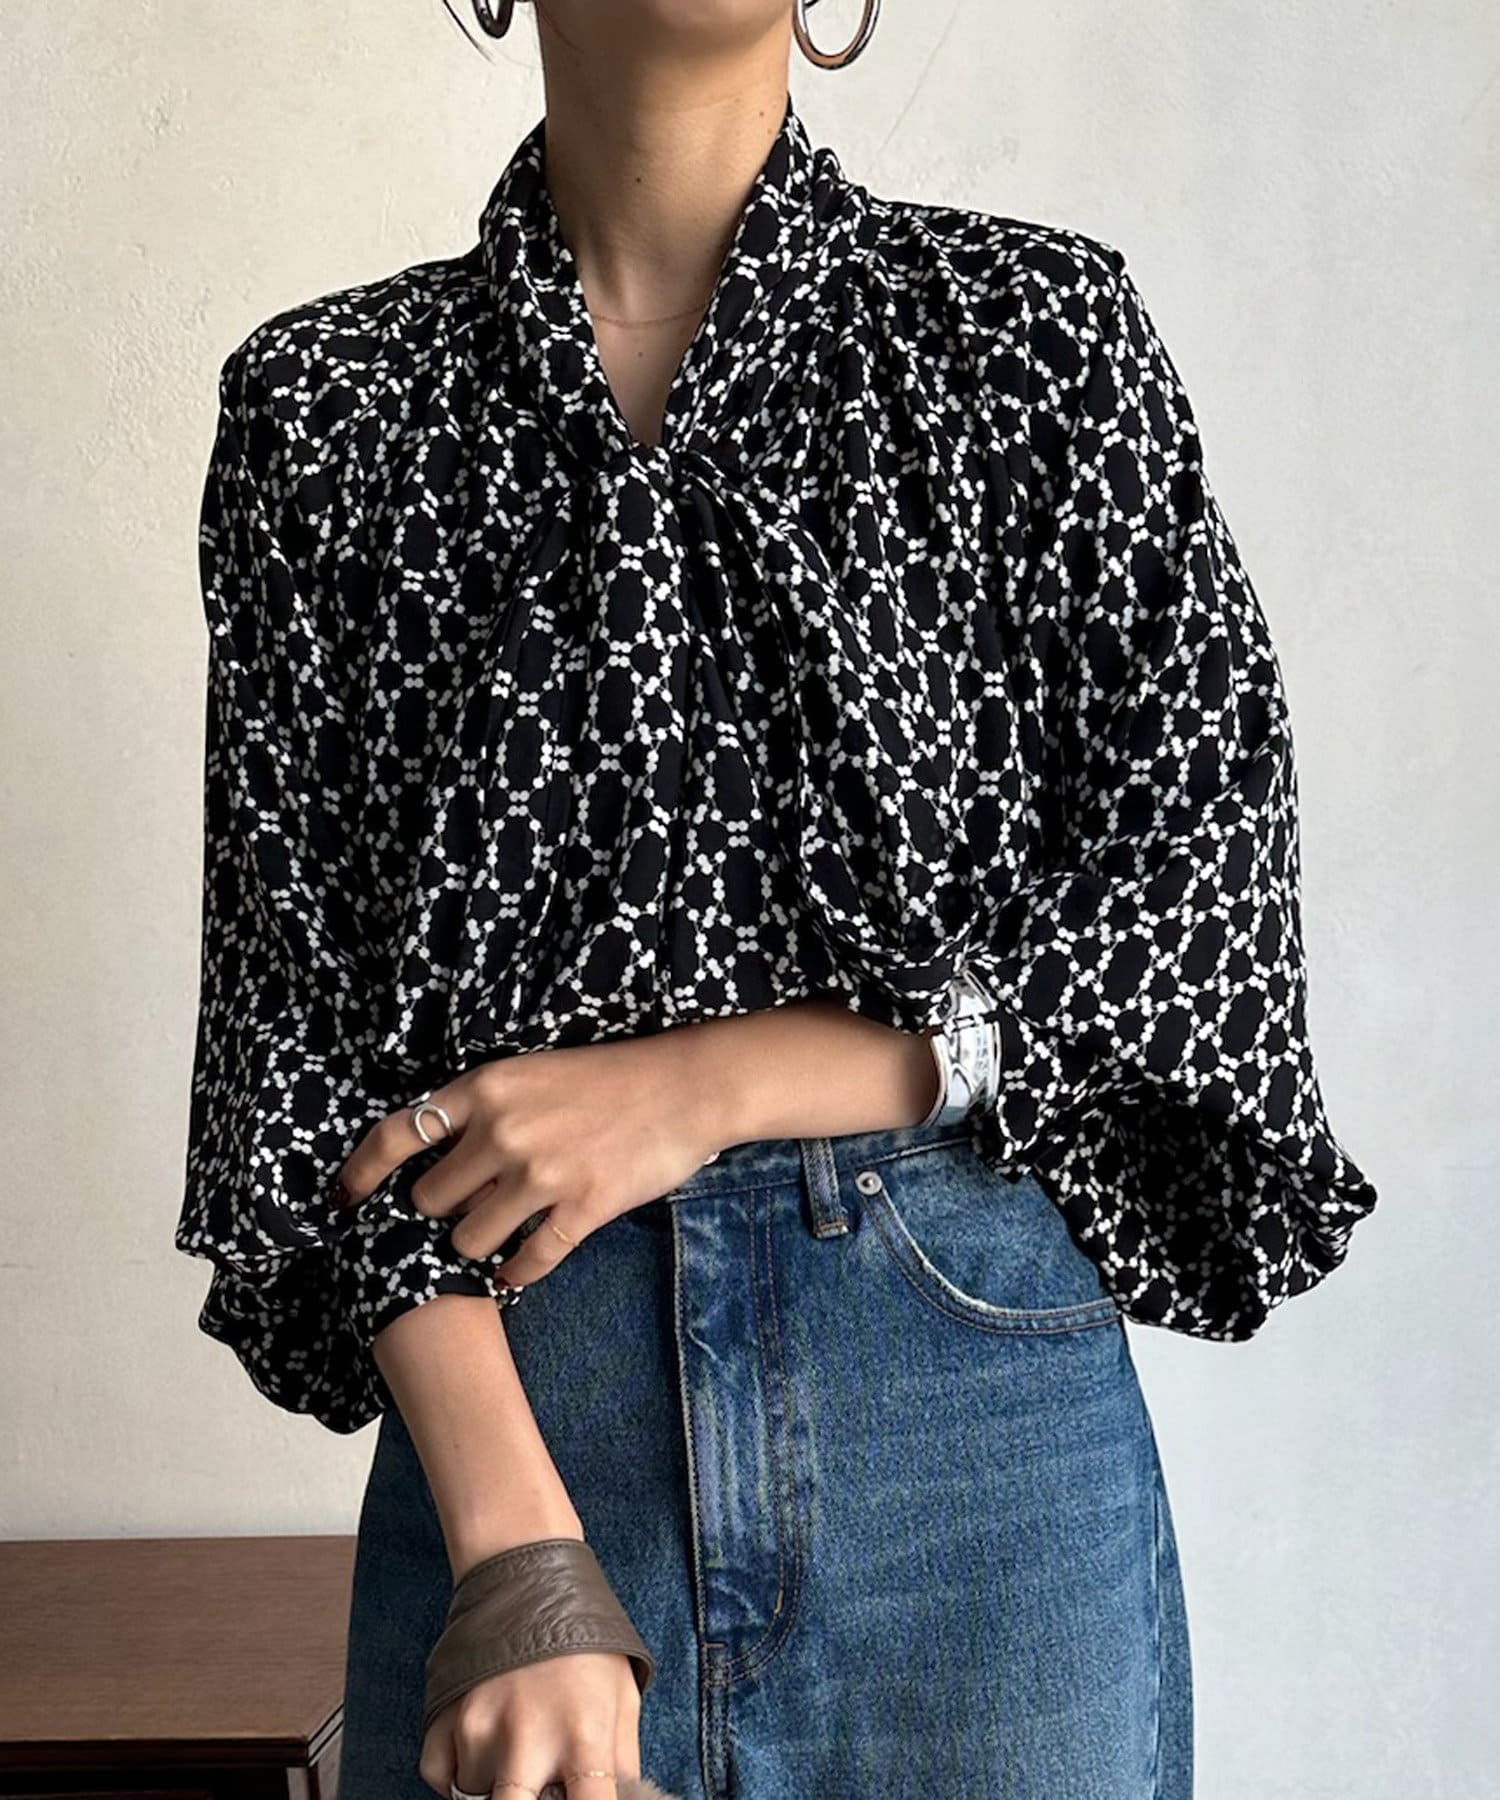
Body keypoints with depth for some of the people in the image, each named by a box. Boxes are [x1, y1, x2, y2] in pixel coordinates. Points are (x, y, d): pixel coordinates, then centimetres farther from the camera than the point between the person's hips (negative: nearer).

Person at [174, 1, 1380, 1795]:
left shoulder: (1038, 321, 2)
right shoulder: (325, 401, 4)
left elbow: (1217, 908, -2)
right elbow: (296, 992, -2)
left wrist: (705, 1080, -12)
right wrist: (519, 1557, -13)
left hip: (980, 1385, 0)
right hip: (507, 1397, 1)